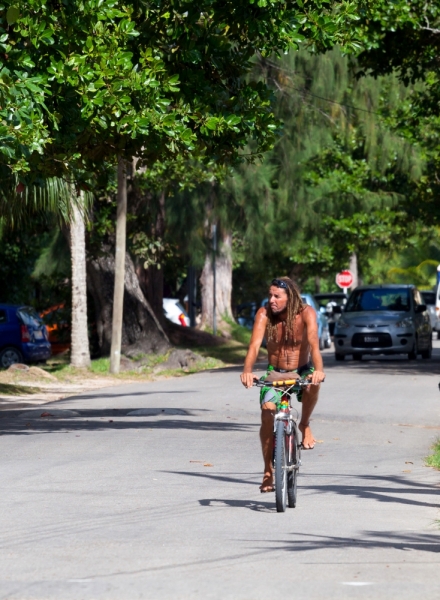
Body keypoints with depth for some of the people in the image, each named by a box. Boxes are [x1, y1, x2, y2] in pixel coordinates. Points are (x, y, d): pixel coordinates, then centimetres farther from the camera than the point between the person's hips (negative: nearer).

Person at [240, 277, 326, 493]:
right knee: (267, 415, -18)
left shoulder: (306, 313, -20)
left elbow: (314, 343, -34)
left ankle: (305, 425, -7)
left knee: (312, 384, -36)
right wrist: (247, 370, -48)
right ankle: (268, 472, -4)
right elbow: (254, 345, -29)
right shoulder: (264, 314, -17)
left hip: (301, 371, -1)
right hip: (274, 373, 1)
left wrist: (318, 369, -52)